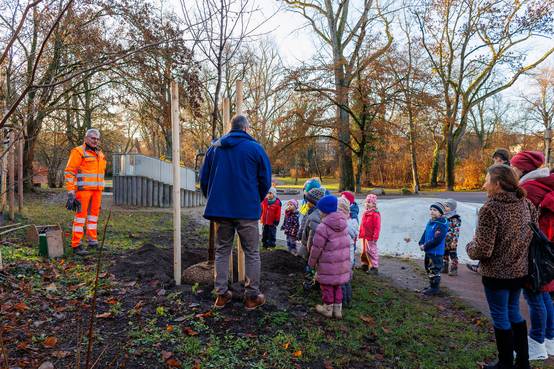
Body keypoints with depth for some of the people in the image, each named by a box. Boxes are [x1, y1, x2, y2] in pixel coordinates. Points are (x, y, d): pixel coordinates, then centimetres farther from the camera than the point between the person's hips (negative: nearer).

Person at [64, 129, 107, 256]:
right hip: (83, 189, -7)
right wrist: (70, 192, -16)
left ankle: (92, 241, 19)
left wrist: (100, 191, 20)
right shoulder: (78, 152, -6)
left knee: (94, 214, 10)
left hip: (96, 190, 7)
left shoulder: (100, 154, 16)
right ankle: (76, 245, -3)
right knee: (81, 215, -7)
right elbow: (69, 172, -10)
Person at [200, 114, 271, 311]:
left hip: (220, 208, 4)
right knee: (251, 253, 6)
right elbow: (265, 179, -2)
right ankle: (252, 296, 11)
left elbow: (204, 178, 10)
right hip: (247, 210, -3)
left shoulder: (214, 147, 8)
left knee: (222, 251, 14)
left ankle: (221, 294, 17)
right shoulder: (255, 148, -3)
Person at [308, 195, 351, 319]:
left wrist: (312, 262, -1)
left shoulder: (323, 227, -21)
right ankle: (338, 310, 29)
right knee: (337, 285, 20)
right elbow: (346, 244, 9)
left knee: (327, 286, 11)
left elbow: (317, 248, -15)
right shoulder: (344, 224, 1)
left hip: (328, 265, -7)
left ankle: (328, 309, 26)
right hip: (343, 263, 7)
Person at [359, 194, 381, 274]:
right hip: (364, 236, 8)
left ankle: (375, 267, 4)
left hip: (370, 237, -8)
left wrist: (375, 237, -18)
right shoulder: (365, 213, 13)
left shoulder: (375, 214, -14)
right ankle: (365, 265, 29)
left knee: (371, 251, -4)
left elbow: (377, 227, -16)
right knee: (364, 251, 16)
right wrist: (361, 234, 18)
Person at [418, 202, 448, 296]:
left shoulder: (441, 225, -20)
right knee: (429, 269, 20)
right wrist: (421, 243, 1)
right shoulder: (430, 222, 9)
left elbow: (436, 240, -25)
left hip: (436, 252, -10)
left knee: (434, 270, -1)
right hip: (428, 251, 10)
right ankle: (432, 286, 34)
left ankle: (434, 288, 12)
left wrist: (425, 246, -17)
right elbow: (425, 234, 15)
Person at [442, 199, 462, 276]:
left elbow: (456, 231, -17)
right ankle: (444, 268, 26)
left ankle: (454, 270, 8)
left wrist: (454, 241, -20)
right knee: (445, 254, 16)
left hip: (451, 241, -8)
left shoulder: (455, 218, -15)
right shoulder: (444, 217, 9)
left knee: (453, 255, 1)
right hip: (444, 241, 8)